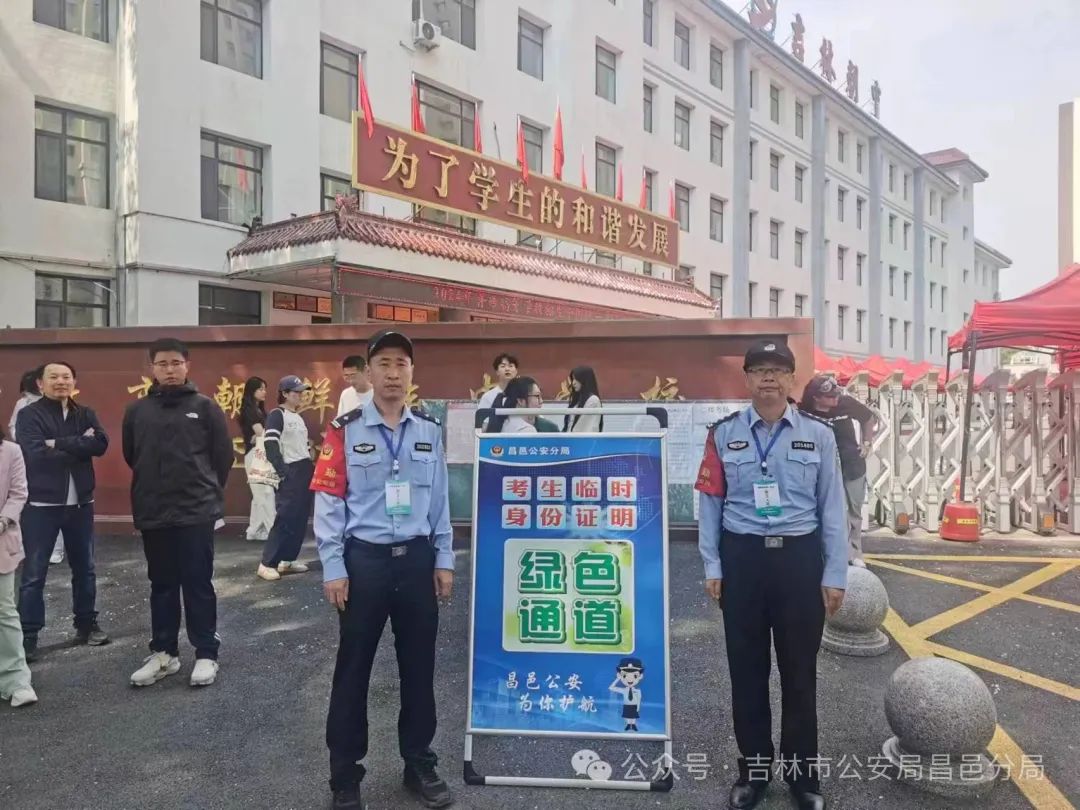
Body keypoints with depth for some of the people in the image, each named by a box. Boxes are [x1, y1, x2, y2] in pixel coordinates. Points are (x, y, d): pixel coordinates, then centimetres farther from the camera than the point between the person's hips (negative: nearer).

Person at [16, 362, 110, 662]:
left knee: (84, 568, 13)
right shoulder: (29, 415, -4)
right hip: (41, 504, -4)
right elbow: (36, 453, -19)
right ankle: (28, 636, 11)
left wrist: (59, 443, -19)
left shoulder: (85, 414, 8)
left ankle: (86, 625, 27)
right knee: (34, 573, 1)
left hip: (80, 503, 4)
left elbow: (101, 444, -11)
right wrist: (79, 445, -14)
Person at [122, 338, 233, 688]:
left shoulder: (205, 407, -3)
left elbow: (223, 455, 1)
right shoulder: (137, 410, 4)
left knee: (198, 584, 3)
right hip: (152, 514, 3)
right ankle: (163, 652, 26)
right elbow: (131, 456, 16)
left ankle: (206, 654, 13)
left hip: (196, 511, -3)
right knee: (161, 585, 13)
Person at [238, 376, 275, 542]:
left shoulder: (259, 410, 19)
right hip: (256, 455, -9)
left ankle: (254, 531, 15)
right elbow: (261, 434, -14)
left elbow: (261, 435, 10)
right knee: (265, 493, -11)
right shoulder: (249, 410, -7)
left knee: (259, 495, 10)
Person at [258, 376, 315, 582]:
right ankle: (267, 563, -4)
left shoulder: (299, 417, 19)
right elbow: (271, 447, -15)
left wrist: (311, 468, 12)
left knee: (301, 519, 7)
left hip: (305, 472, 8)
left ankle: (287, 560, 16)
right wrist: (283, 473, -19)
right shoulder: (277, 415, -6)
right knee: (285, 518, -11)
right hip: (290, 473, -8)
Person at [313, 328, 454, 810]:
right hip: (363, 559, -3)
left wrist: (444, 559, 7)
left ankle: (419, 765, 30)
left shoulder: (429, 430, 6)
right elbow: (328, 500, -5)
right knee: (353, 668, 8)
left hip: (417, 559, 3)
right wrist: (333, 568, -8)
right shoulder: (345, 430, -4)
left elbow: (440, 498, 10)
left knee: (419, 665, 13)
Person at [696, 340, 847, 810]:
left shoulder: (818, 435, 0)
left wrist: (835, 575, 1)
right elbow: (710, 502, 1)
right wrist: (712, 567, -1)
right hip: (741, 558, 0)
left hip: (799, 558, 0)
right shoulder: (724, 434, 0)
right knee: (746, 668, 12)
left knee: (799, 670, 12)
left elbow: (832, 508, 2)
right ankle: (753, 769, 31)